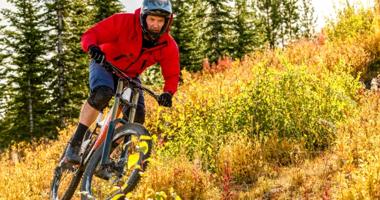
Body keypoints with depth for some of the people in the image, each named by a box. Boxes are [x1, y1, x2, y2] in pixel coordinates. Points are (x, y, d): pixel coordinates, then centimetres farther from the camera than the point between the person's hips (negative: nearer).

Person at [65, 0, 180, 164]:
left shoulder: (169, 46, -18)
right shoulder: (124, 21, -27)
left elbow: (172, 75, -11)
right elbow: (90, 35, -26)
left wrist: (168, 93, -33)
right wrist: (92, 48, -50)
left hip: (130, 77, 3)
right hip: (105, 64, -3)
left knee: (137, 115, -20)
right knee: (102, 94, -35)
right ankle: (74, 144, -28)